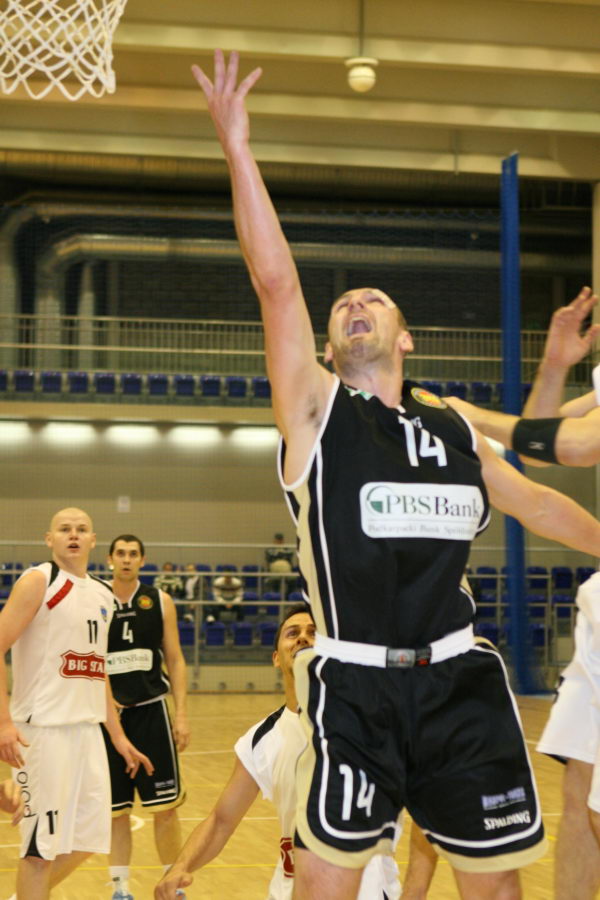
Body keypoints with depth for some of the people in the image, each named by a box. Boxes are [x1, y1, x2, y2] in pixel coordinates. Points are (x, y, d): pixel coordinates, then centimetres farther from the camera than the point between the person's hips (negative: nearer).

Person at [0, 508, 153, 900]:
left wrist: (118, 736, 20)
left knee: (88, 836, 11)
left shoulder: (103, 594, 16)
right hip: (44, 729, -7)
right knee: (42, 841, -3)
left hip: (88, 728, 7)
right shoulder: (39, 581, -6)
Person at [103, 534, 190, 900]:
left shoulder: (160, 601, 2)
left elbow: (175, 660, 4)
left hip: (151, 712, 0)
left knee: (165, 807, 1)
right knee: (116, 810, 6)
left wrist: (181, 714, -3)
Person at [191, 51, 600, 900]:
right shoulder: (315, 409, 1)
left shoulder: (451, 425, 13)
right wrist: (236, 145, -15)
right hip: (356, 687, -4)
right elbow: (275, 281, -9)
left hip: (459, 680, 4)